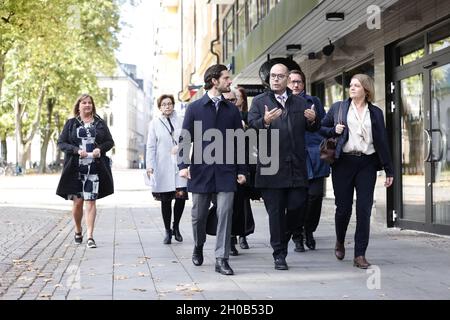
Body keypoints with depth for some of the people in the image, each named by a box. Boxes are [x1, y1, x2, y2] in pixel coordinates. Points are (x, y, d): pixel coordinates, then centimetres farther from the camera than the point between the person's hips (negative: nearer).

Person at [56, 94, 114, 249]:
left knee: (90, 201, -6)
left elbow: (110, 142, 13)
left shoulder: (100, 123, 12)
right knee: (77, 201, 3)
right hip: (75, 168, 0)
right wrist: (77, 150, -12)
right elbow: (61, 143, 3)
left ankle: (90, 236, -7)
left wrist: (100, 149, -8)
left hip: (95, 168, 0)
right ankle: (78, 231, 26)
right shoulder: (71, 123, 9)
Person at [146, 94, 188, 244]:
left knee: (181, 196, -7)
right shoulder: (155, 123, 4)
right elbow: (151, 146, 3)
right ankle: (168, 231, 17)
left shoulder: (180, 121, 8)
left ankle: (176, 227, 16)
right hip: (163, 167, -1)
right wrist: (150, 165, -4)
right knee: (166, 200, 3)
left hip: (179, 164, 1)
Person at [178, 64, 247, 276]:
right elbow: (184, 139, 1)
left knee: (225, 214, -7)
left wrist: (241, 170, 4)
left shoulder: (232, 110, 9)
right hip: (200, 170, -1)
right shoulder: (194, 108, 3)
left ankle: (221, 259, -1)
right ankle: (198, 248, 35)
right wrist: (183, 165, -11)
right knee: (198, 216, 10)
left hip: (226, 171, 1)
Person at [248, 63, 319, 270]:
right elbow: (251, 126, -8)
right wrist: (265, 121, -29)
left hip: (296, 166, 3)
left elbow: (312, 129, 17)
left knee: (297, 206, 0)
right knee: (275, 211, 2)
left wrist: (312, 120, -6)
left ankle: (284, 241, 27)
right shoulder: (259, 102, 5)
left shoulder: (300, 103, 15)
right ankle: (279, 254, 11)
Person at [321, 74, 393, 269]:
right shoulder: (338, 108, 9)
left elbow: (382, 142, 11)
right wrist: (334, 131, -8)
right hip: (343, 163, 0)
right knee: (343, 207, 3)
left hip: (366, 164, 1)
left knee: (364, 209, -4)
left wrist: (389, 170, 8)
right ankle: (340, 242, 32)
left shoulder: (376, 113, 11)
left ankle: (360, 255, 2)